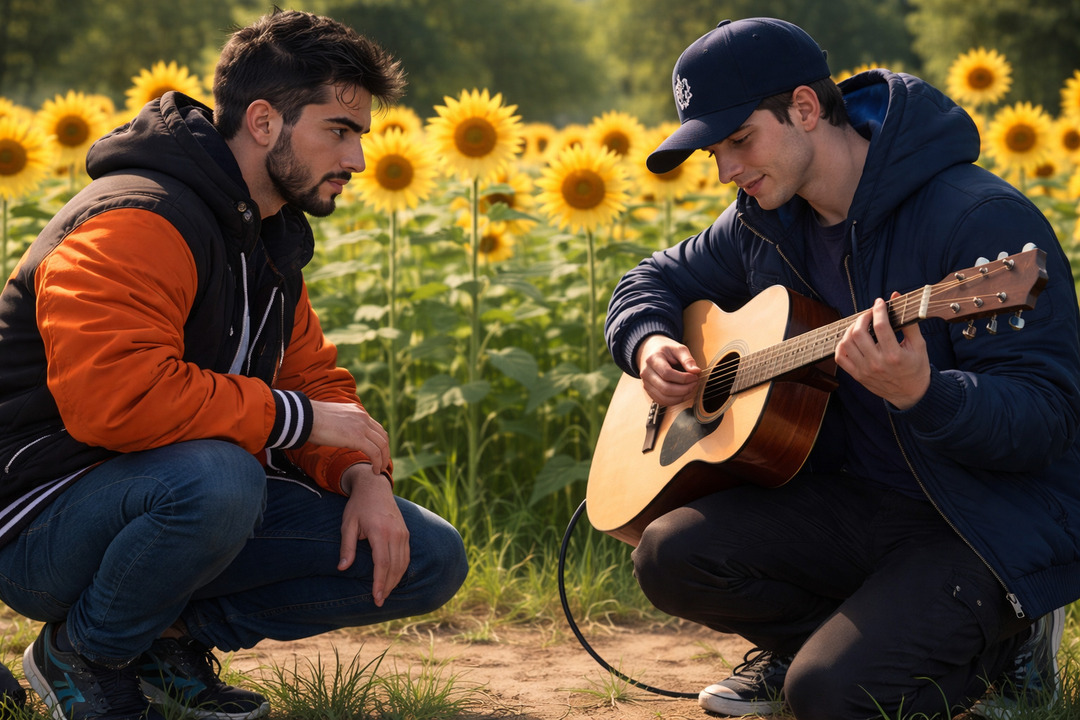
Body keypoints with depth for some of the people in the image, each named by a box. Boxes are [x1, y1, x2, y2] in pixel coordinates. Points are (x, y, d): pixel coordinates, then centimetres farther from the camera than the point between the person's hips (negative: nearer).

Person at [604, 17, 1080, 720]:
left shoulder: (982, 219, -20)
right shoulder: (767, 222, 5)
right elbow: (656, 279, 23)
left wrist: (919, 395, -43)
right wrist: (649, 344, -2)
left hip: (996, 525, -7)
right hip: (861, 498, 7)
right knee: (670, 556, -16)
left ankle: (995, 642, 5)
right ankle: (840, 634, 11)